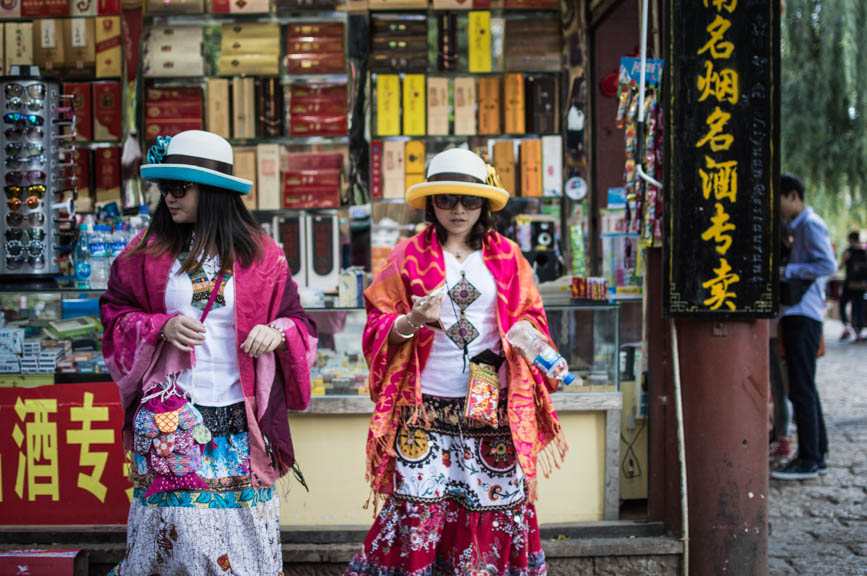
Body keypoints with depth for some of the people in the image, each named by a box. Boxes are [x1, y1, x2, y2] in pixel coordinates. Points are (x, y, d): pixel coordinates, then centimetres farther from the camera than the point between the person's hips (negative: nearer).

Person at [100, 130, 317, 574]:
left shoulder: (260, 254, 4)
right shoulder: (148, 251, 5)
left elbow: (298, 321, 8)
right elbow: (115, 315, 9)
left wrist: (276, 332, -14)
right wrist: (160, 326, -9)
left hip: (239, 418, 0)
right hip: (168, 417, 0)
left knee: (241, 524, 0)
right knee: (174, 527, -3)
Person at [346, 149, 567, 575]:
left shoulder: (507, 258, 11)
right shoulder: (409, 257, 7)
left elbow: (531, 319, 15)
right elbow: (378, 327, 5)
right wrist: (412, 322, -15)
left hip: (492, 408, 1)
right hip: (426, 410, -1)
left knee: (498, 509, 2)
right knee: (418, 511, -4)